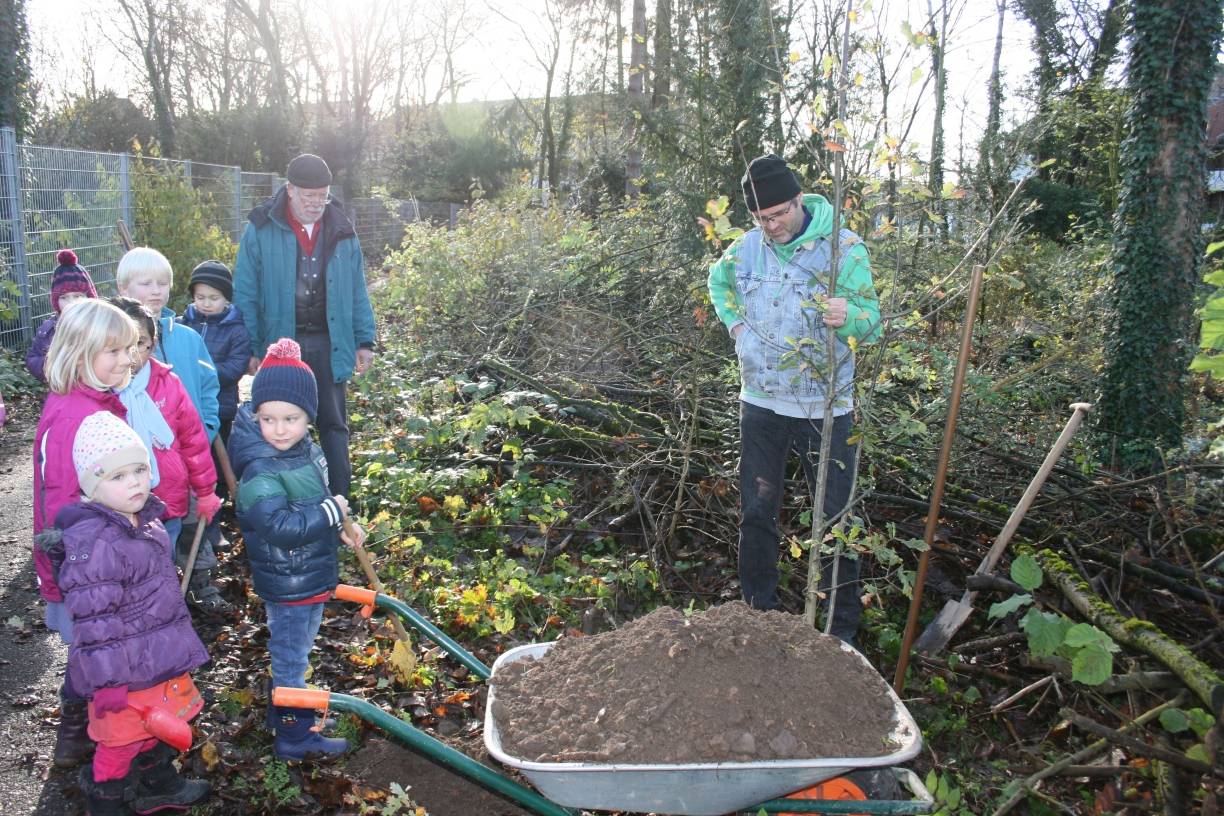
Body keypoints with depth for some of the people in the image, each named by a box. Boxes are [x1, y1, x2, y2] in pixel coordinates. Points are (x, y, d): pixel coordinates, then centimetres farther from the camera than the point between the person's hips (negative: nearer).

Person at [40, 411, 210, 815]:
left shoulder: (143, 517, 1)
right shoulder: (92, 544, -27)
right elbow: (94, 623, -25)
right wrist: (108, 684, -23)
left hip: (159, 657, 9)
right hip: (124, 669, -9)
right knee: (122, 739, 10)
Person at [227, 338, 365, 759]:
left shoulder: (308, 451, 1)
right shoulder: (260, 474, -26)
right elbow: (281, 527, -35)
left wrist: (341, 527, 4)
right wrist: (331, 512, -27)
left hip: (312, 578, 8)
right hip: (286, 586, -8)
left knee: (294, 652, 25)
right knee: (290, 658, 8)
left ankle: (283, 709, 45)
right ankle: (294, 735, 23)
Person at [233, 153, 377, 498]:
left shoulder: (341, 230, 5)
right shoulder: (261, 230, -4)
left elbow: (357, 292, 9)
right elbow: (245, 295, -3)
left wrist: (364, 341, 6)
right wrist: (251, 349, -6)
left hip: (328, 344, 2)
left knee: (334, 425, 6)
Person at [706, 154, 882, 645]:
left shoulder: (844, 247, -13)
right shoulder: (747, 247, 0)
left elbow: (871, 324, -19)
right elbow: (718, 280, 23)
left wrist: (848, 317, -41)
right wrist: (734, 321, 7)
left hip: (825, 406, -4)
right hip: (761, 403, 4)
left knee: (836, 517, 5)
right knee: (756, 514, 12)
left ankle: (843, 625, 19)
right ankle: (758, 612, 29)